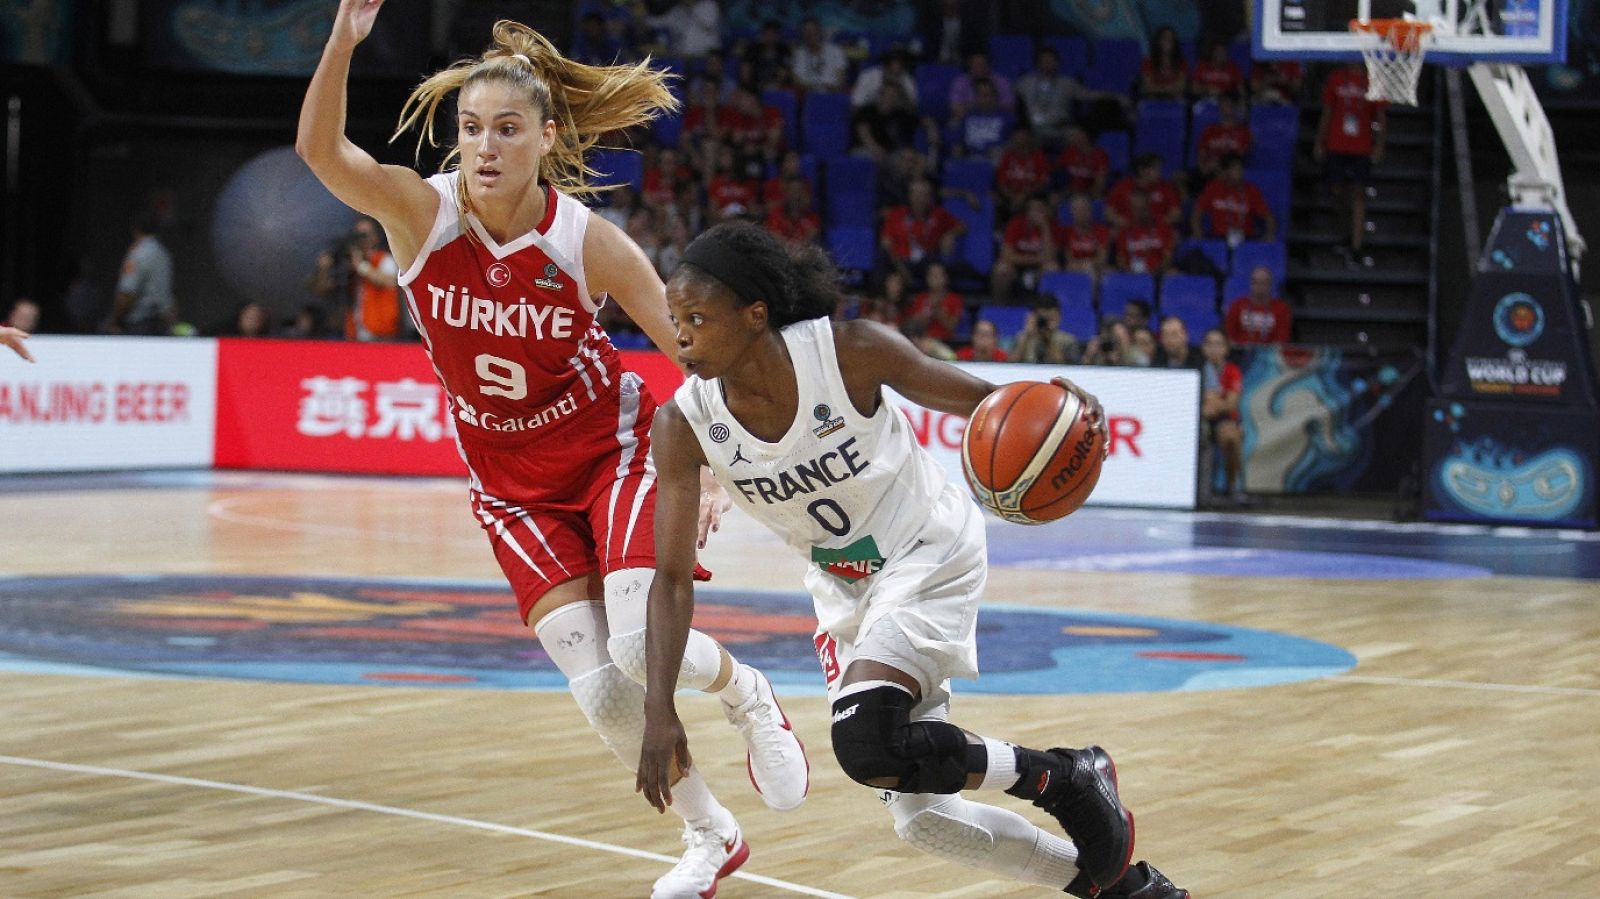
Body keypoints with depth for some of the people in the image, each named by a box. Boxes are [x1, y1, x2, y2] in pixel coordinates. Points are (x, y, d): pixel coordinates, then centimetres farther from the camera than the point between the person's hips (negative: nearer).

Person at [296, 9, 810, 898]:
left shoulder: (586, 241, -19)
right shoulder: (421, 212, -16)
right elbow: (320, 149, -34)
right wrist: (342, 40, -49)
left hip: (612, 450, -2)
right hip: (511, 483, 2)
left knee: (642, 647, -20)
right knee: (597, 687, -5)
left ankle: (747, 696, 16)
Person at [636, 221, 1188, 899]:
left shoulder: (848, 350, -26)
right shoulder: (683, 425, -17)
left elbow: (977, 399, -13)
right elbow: (673, 575, -14)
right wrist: (659, 713, -23)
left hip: (929, 554, -5)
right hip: (845, 586, 5)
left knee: (867, 742, -29)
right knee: (923, 818, 3)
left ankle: (1067, 777, -4)